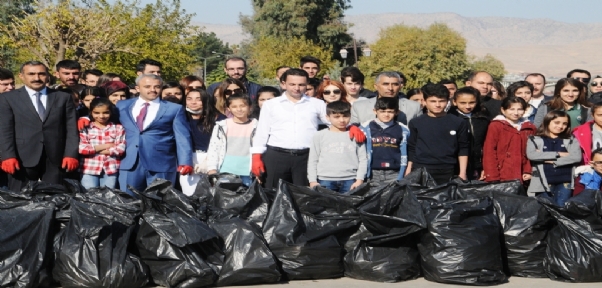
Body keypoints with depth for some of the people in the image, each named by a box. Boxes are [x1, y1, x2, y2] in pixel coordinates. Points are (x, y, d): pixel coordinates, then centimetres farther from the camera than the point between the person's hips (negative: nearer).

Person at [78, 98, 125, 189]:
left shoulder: (118, 128, 5)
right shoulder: (85, 128, 3)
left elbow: (121, 148, -6)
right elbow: (81, 148, -9)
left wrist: (94, 149, -7)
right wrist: (105, 146, -7)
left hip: (110, 169, 1)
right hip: (89, 169, -1)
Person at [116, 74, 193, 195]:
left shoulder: (174, 109, 4)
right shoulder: (123, 106, 13)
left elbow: (182, 137, -1)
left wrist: (185, 162, -13)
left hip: (161, 165, -3)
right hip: (129, 164, 3)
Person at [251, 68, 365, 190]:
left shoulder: (317, 104, 12)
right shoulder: (270, 104, 10)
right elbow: (261, 132, 9)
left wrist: (352, 126, -9)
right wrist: (257, 157, 0)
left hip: (306, 156, 0)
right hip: (276, 155, 0)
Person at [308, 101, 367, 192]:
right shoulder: (319, 136, 8)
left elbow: (363, 159, 8)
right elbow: (312, 160, 9)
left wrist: (359, 180, -2)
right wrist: (312, 181, 1)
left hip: (349, 181, 0)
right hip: (325, 180, 0)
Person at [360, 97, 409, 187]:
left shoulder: (402, 129, 7)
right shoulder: (366, 128, 4)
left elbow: (404, 153, 11)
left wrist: (402, 176, 8)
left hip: (394, 173, 0)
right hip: (373, 173, 0)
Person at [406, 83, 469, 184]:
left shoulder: (458, 123, 2)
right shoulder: (415, 123, 3)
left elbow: (463, 150, 6)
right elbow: (411, 149, 7)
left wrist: (462, 173, 2)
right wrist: (408, 172, 4)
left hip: (447, 173, 0)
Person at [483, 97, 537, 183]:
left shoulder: (529, 128, 13)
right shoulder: (496, 126, -1)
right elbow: (489, 152, -5)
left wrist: (528, 171, 6)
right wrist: (492, 178, -9)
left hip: (520, 177, 4)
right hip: (501, 177, -4)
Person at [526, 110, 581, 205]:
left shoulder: (571, 140, 12)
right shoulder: (535, 139, 7)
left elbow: (577, 157, -4)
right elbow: (531, 155, -12)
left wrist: (552, 161, -9)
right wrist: (558, 154, -9)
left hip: (565, 182, 1)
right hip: (544, 182, -1)